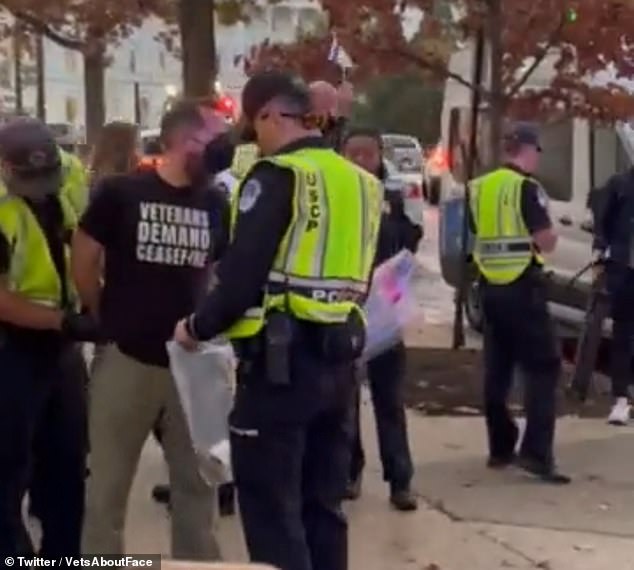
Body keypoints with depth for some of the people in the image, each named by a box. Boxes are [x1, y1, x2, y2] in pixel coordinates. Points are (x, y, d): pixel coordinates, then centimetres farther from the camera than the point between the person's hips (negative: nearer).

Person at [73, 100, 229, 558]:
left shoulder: (216, 206, 2)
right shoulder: (120, 193, -7)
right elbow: (84, 264, 0)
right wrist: (108, 319, 4)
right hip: (127, 357, -3)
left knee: (197, 481, 13)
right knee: (108, 482, 9)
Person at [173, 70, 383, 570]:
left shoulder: (276, 176, -11)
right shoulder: (361, 181, 13)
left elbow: (243, 275, -15)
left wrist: (198, 327, 0)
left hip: (280, 359, -8)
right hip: (339, 359, 8)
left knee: (272, 510, 1)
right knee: (323, 505, 17)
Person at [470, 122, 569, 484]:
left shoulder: (480, 187, 11)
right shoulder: (527, 187, -12)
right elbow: (547, 242, -14)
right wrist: (549, 231, 6)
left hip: (491, 287, 7)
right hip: (523, 288, -7)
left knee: (498, 369, 12)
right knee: (544, 367, -2)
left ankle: (500, 447, 17)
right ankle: (536, 452, -10)